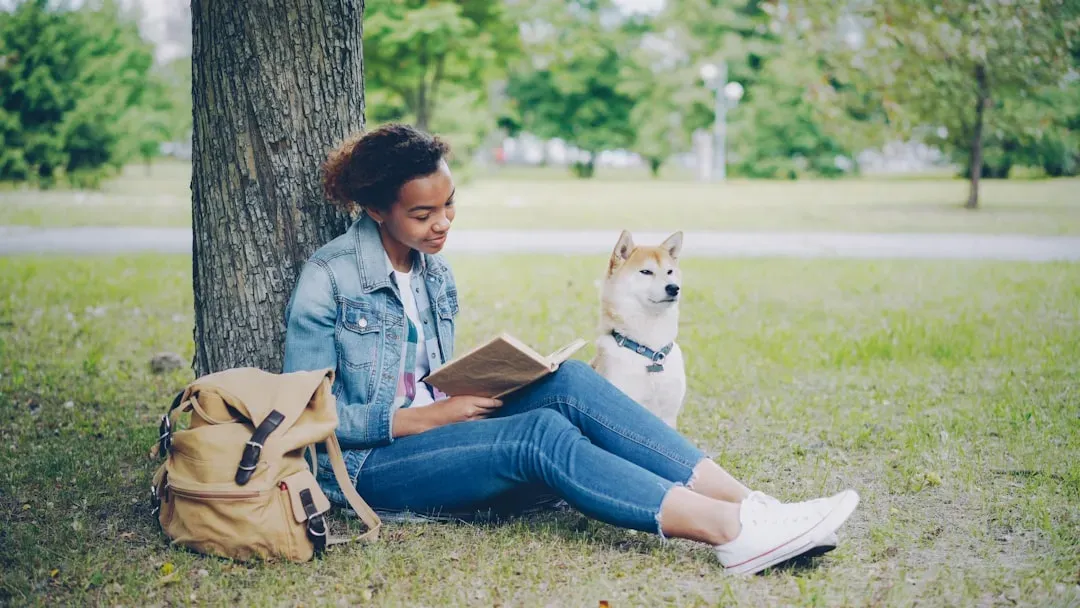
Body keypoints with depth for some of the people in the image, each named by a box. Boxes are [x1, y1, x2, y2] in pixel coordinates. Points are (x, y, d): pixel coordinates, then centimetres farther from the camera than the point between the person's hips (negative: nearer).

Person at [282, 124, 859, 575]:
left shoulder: (434, 274, 11)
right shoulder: (328, 277, -11)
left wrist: (477, 389, -4)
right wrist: (432, 415, -19)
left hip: (433, 434, 6)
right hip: (366, 462, -6)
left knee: (568, 383, -22)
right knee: (541, 434, -31)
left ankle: (747, 504, -31)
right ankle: (731, 531, -44)